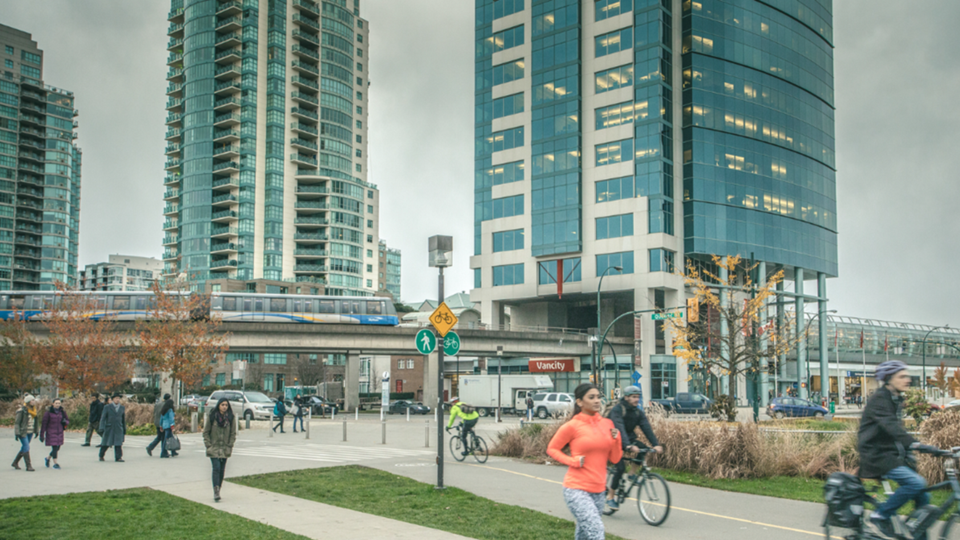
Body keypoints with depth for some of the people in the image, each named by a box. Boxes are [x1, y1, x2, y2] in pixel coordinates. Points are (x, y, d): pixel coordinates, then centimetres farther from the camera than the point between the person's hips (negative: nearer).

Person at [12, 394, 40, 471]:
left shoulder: (34, 410, 8)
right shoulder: (22, 411, -13)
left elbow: (36, 421, 16)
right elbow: (17, 422, -11)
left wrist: (36, 431, 14)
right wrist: (17, 433, -14)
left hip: (30, 432, 7)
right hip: (23, 432, -7)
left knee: (24, 448, 13)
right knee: (26, 448, -10)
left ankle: (15, 462, 29)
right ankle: (28, 466, -8)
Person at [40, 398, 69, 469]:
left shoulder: (62, 412, 4)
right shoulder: (48, 412, -8)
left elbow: (68, 421, 13)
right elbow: (44, 424, -6)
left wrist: (65, 421, -12)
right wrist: (42, 435, -7)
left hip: (59, 433, 5)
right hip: (51, 433, -5)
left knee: (57, 448, 9)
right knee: (54, 447, -10)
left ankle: (48, 458, 36)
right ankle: (55, 463, 4)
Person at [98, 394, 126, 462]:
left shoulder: (122, 408, 7)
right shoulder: (107, 407, -2)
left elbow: (123, 419, 15)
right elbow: (103, 418, -5)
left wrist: (124, 429, 16)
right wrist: (102, 428, -15)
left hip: (118, 429, 2)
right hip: (109, 428, -2)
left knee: (118, 443, -8)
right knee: (105, 444, 6)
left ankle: (118, 457, -7)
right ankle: (101, 456, 26)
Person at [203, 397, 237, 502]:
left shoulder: (230, 418, 2)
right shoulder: (212, 417, -4)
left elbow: (233, 433, 8)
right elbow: (206, 432, 1)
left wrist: (229, 446, 0)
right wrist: (209, 446, -6)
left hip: (225, 449, 3)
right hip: (214, 449, -3)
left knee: (222, 470, 5)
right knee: (216, 468, -16)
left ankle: (218, 492, 16)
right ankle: (216, 492, -18)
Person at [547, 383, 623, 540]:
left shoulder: (607, 424, 6)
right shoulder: (572, 426, -9)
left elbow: (614, 458, 10)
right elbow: (552, 449, 2)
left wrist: (616, 439, -8)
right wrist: (573, 461, -12)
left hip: (598, 490, 6)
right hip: (577, 489, -6)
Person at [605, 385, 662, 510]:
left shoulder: (638, 412, -2)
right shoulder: (617, 410, -21)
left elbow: (646, 428, -13)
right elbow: (620, 429, -35)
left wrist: (656, 444, -28)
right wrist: (628, 446, -49)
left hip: (629, 439, 6)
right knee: (620, 467, -19)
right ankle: (610, 497, -3)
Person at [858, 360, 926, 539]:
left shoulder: (897, 400, 14)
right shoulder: (879, 399, -15)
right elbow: (891, 426, -30)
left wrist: (908, 452, 10)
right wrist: (914, 443, -43)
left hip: (893, 455, 9)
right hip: (877, 456, -9)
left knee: (923, 496, 0)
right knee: (916, 483, -24)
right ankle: (881, 515, -9)